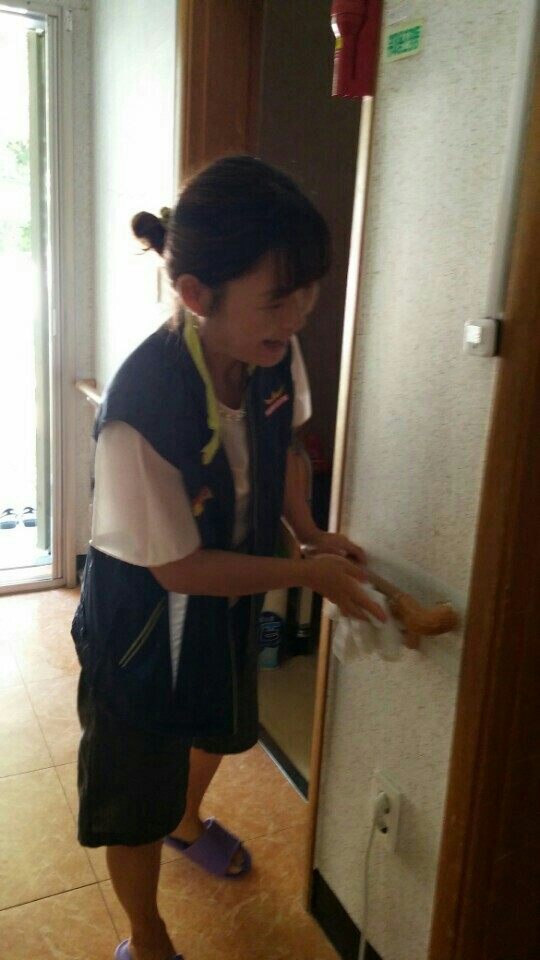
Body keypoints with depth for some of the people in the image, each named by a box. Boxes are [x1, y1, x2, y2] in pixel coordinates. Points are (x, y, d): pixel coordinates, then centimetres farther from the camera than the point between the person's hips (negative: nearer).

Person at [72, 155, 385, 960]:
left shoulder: (275, 353, -19)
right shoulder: (141, 409, -38)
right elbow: (178, 568, -26)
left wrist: (312, 533, -11)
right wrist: (308, 574, -21)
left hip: (232, 598, 7)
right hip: (146, 620, -6)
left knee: (217, 725, 32)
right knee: (136, 787, 14)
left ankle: (187, 819, 66)